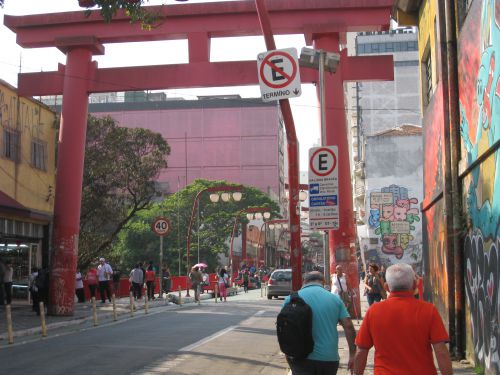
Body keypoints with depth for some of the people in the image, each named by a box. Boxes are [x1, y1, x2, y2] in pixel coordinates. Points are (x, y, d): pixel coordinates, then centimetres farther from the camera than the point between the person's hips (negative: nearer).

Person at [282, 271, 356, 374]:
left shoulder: (291, 299, -1)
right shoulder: (335, 299, 4)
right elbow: (349, 327, -1)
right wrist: (352, 355, 5)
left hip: (302, 358, -2)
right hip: (329, 358, 2)